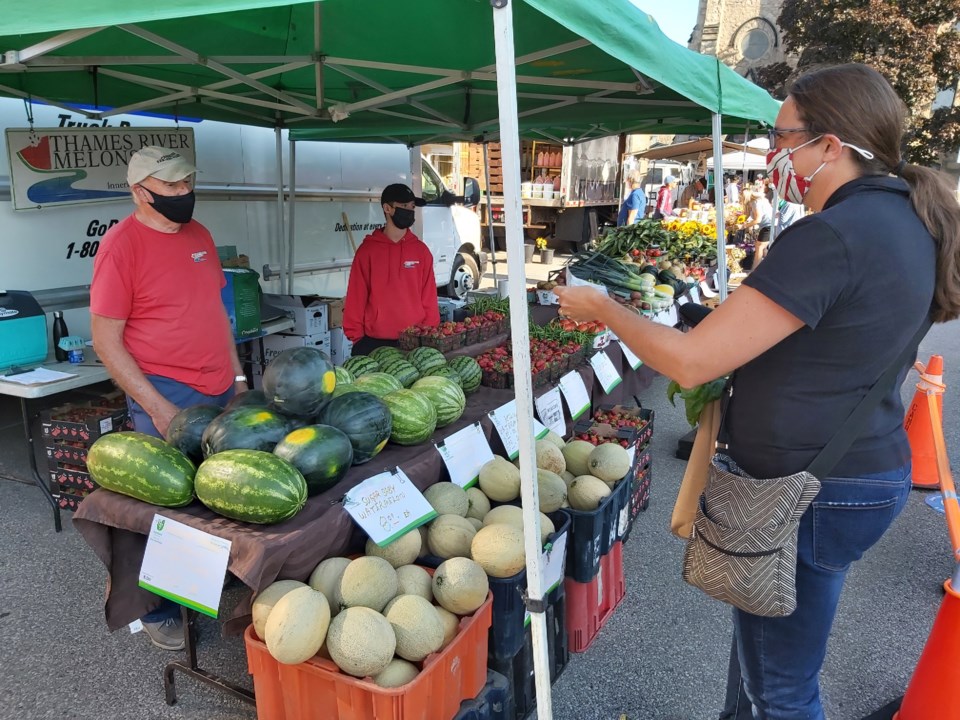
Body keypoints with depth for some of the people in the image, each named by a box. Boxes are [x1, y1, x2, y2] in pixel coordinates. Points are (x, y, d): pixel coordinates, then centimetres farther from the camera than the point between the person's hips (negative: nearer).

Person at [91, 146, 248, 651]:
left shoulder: (198, 234, 9)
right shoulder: (121, 244, -12)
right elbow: (106, 340, -12)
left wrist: (237, 372, 14)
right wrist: (156, 407, -16)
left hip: (221, 390, 6)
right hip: (166, 397, -6)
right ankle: (159, 613, 24)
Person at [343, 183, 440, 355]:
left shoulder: (421, 250, 7)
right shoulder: (367, 250, 0)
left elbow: (429, 298, 7)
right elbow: (356, 298, 1)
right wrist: (356, 337, -3)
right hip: (373, 342, -2)